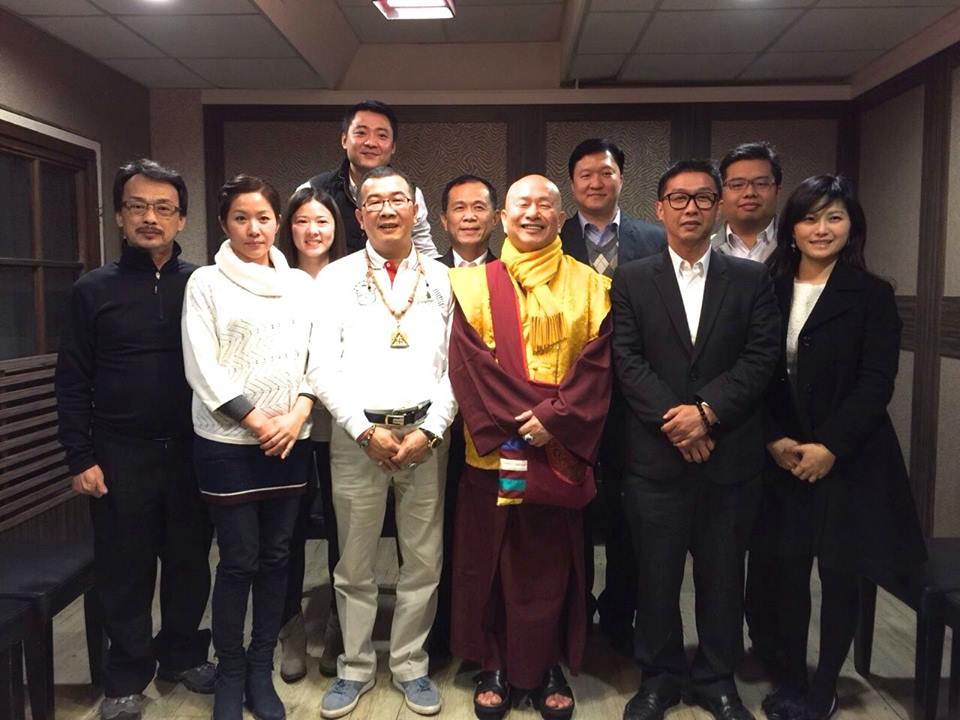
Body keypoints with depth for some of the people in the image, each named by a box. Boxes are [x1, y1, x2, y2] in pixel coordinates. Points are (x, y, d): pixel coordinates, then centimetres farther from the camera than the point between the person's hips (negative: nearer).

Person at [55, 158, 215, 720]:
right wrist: (81, 457, -3)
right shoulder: (94, 290, 2)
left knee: (190, 561, 12)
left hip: (193, 449, 1)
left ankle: (183, 654, 33)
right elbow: (73, 380, 2)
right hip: (121, 454, 0)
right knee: (125, 569, 9)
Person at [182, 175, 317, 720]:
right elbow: (203, 367, -7)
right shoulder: (206, 283, 0)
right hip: (228, 443, -3)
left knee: (276, 557, 9)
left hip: (291, 442, 3)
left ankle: (261, 672, 24)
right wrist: (256, 421, -12)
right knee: (239, 562, 3)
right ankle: (230, 676, 22)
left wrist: (297, 414, -9)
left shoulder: (301, 284, 9)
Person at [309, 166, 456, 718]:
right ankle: (356, 667, 29)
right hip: (357, 434, -1)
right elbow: (324, 368, -2)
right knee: (356, 564, 11)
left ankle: (411, 665, 29)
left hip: (427, 434, 1)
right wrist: (365, 430, -10)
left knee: (424, 562, 9)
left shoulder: (441, 278, 7)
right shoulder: (336, 278, 4)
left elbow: (454, 365, 3)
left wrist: (429, 430, -8)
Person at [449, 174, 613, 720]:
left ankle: (547, 669, 25)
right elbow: (467, 365, -4)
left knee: (551, 564, 8)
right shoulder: (475, 285, 5)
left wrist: (554, 418, -15)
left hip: (561, 453, 0)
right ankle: (496, 668, 24)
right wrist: (514, 423, -13)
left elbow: (596, 365, -1)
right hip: (495, 451, 0)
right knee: (492, 562, 7)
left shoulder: (588, 285, 6)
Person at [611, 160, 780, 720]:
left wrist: (707, 410, -14)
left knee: (723, 573, 12)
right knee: (657, 573, 9)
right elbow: (627, 359, -3)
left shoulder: (752, 279, 8)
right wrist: (673, 419, -13)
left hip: (731, 455, 1)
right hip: (657, 454, 0)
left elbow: (762, 356, -2)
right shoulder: (631, 281, 5)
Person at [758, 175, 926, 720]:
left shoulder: (872, 295, -4)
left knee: (839, 572, 7)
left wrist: (830, 447, -16)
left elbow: (877, 383, -9)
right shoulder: (770, 290, 4)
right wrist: (776, 440, -8)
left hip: (849, 459, -2)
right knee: (789, 569, 7)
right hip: (784, 459, 2)